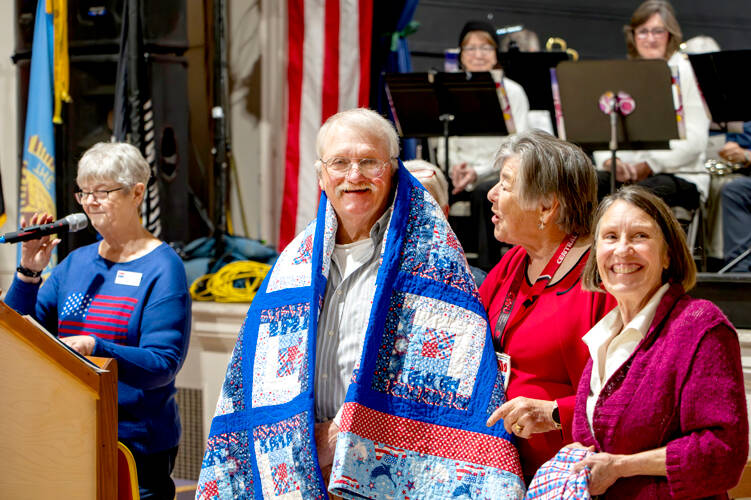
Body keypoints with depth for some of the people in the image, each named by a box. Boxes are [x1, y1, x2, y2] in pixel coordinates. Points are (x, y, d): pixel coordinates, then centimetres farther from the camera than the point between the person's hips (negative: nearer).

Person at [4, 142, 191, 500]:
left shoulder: (162, 268, -8)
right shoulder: (76, 262, 10)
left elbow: (163, 364, -18)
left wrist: (94, 348, -31)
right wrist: (28, 273, -4)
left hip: (138, 444, -5)